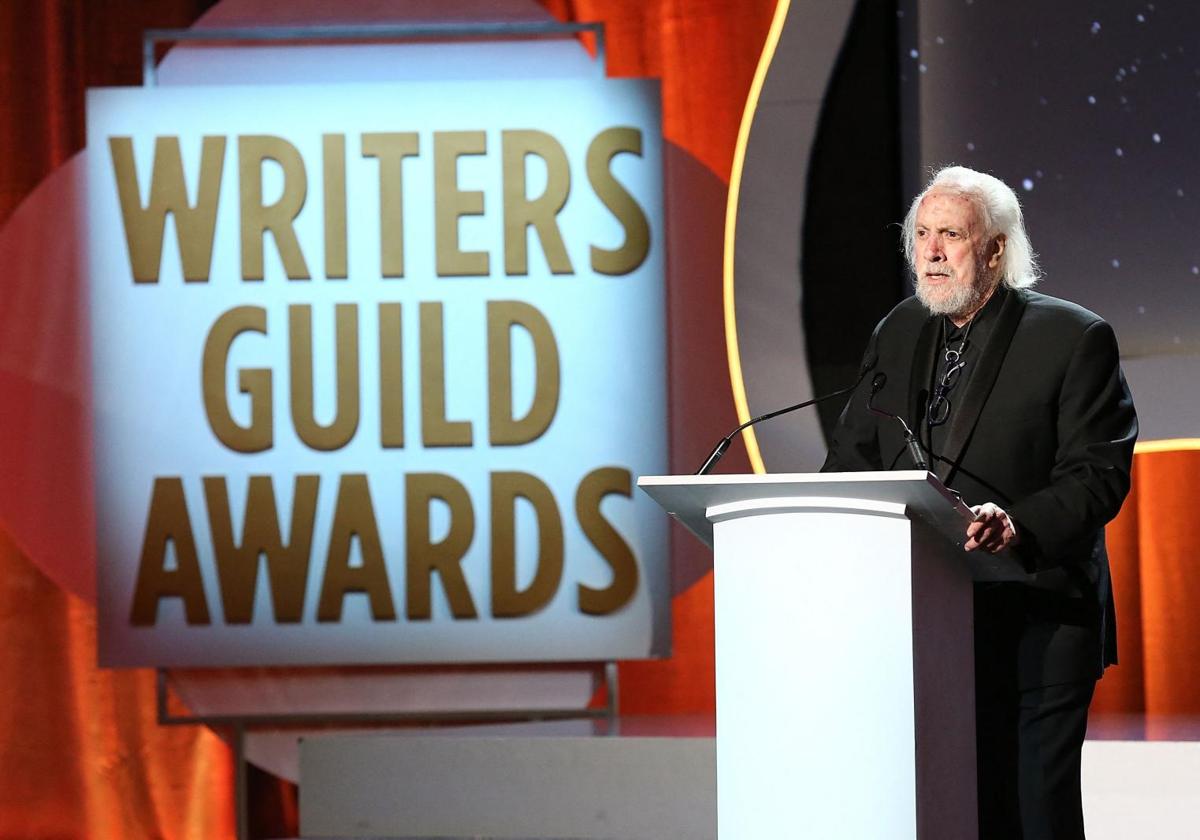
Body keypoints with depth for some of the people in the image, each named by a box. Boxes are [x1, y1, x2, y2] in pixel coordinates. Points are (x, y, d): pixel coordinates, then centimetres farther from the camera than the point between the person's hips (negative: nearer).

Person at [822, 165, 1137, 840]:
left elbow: (1097, 475, -11)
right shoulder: (898, 335, 14)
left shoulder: (1074, 339, -5)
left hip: (1033, 631, -5)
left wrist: (1018, 527, -29)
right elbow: (856, 455, 17)